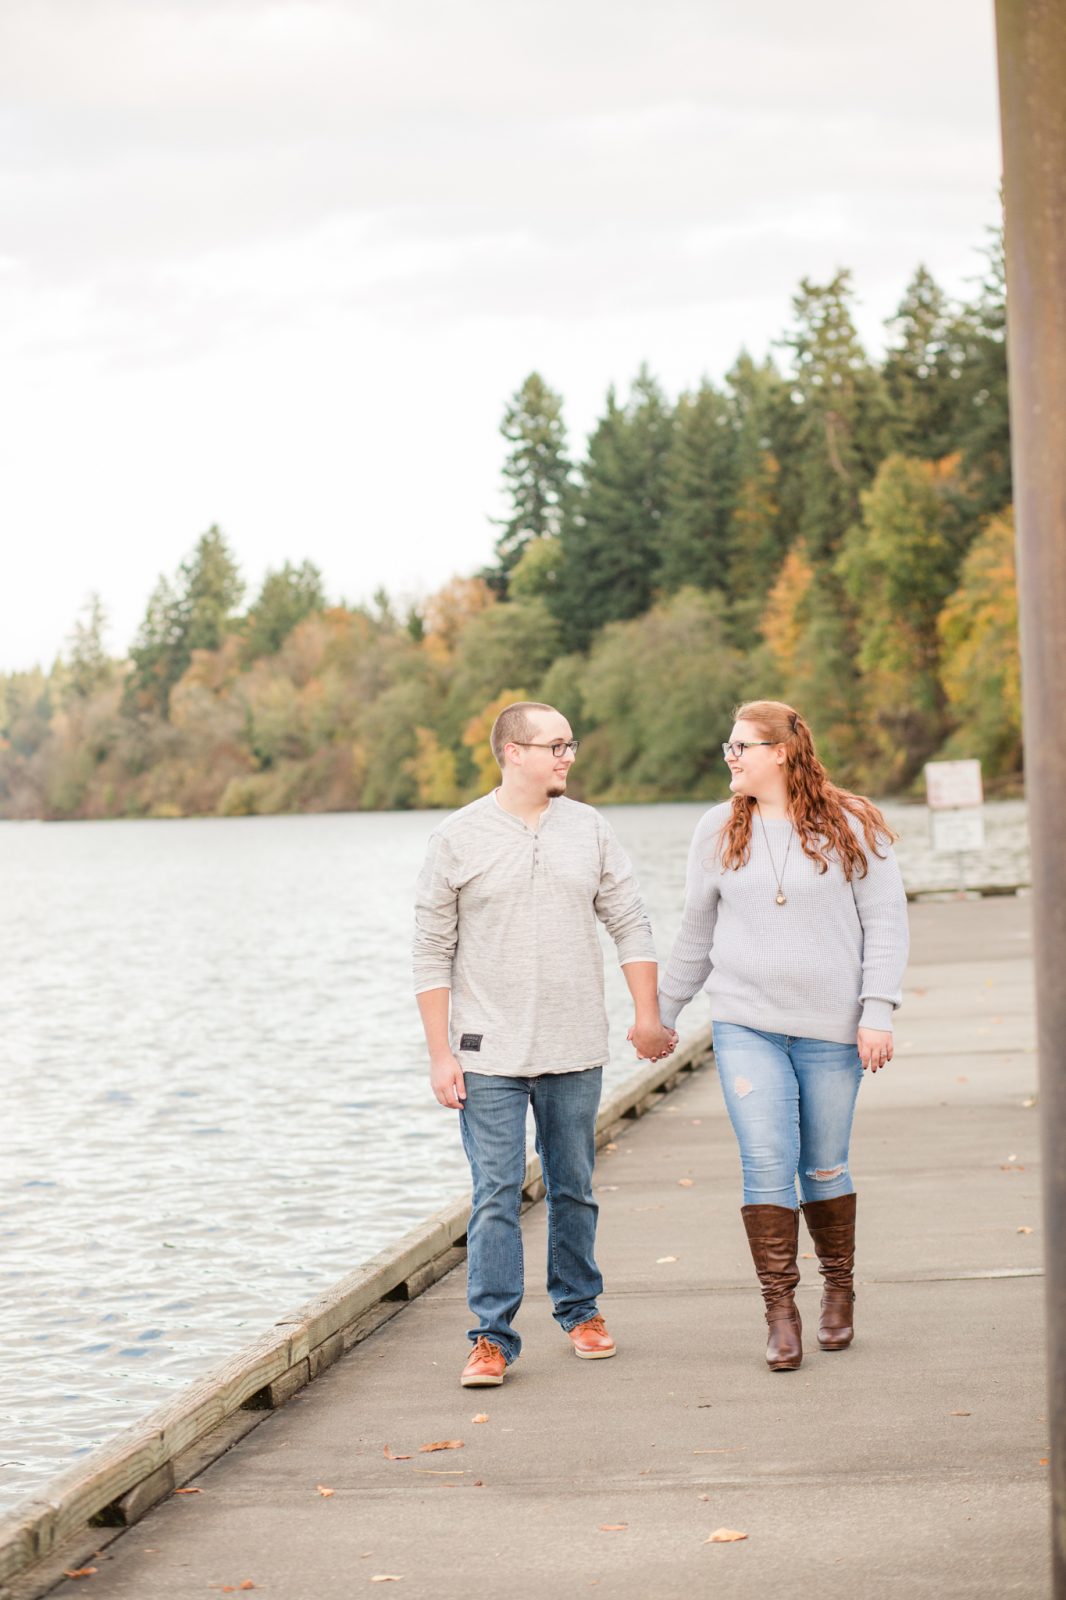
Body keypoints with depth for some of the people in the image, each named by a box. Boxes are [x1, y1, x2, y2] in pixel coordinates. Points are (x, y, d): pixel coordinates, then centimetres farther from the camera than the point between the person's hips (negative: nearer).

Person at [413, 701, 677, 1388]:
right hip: (490, 1055, -3)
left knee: (575, 1188, 13)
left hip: (575, 1051, 3)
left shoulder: (588, 828, 6)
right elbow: (433, 953, -2)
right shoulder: (458, 839, -3)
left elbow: (631, 924, 10)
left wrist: (648, 1015, 4)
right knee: (496, 1195, -5)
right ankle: (493, 1338, -1)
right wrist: (441, 1053, -6)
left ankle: (581, 1310, 29)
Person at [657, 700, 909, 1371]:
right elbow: (697, 933, 16)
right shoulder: (719, 832, 7)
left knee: (825, 1167, 8)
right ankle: (781, 1313, -3)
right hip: (746, 1024, 1)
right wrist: (662, 1010, 19)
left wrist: (878, 1012, -8)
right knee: (768, 1165, -9)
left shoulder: (851, 826, -1)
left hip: (831, 1028, -1)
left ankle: (840, 1291, 28)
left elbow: (886, 921, 0)